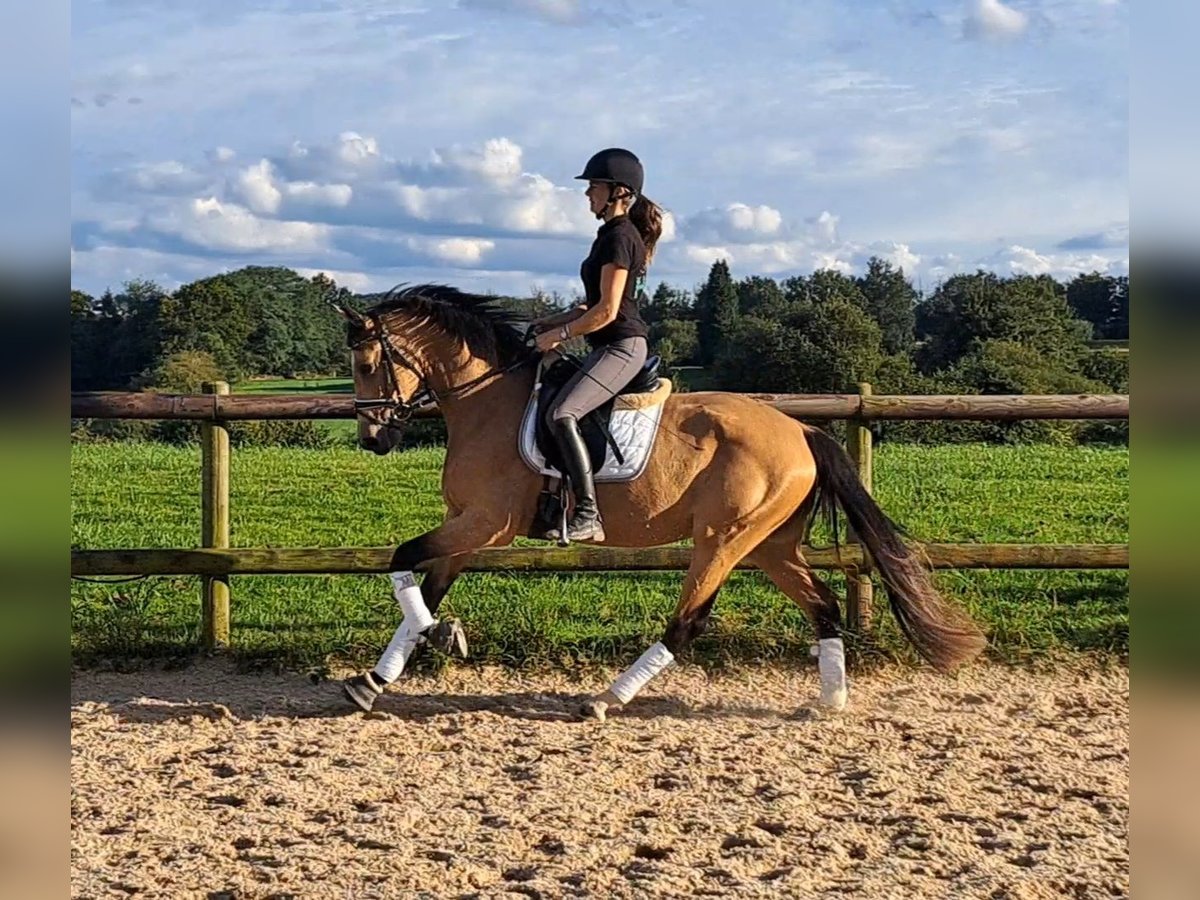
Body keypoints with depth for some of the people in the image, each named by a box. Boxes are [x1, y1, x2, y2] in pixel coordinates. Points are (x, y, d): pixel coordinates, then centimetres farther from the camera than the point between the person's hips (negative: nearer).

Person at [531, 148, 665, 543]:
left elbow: (606, 310, -19)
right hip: (612, 347, 11)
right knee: (554, 405, 16)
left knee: (561, 415, -26)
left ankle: (587, 514, -27)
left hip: (621, 346, -11)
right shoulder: (614, 235, 18)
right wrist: (554, 321, 14)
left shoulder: (619, 237, -13)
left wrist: (559, 334, -11)